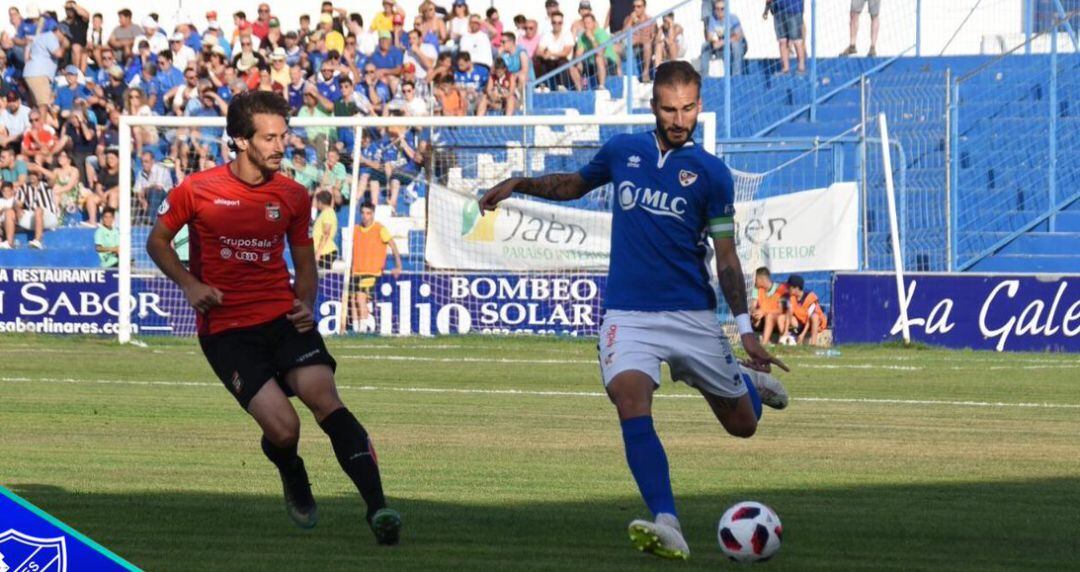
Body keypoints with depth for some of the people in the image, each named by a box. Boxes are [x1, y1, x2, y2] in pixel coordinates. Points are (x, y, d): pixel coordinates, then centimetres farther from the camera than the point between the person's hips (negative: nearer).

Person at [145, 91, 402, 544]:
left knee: (324, 397, -25)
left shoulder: (293, 196, 6)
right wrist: (189, 284, -6)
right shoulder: (197, 191, -3)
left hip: (283, 319, 3)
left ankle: (377, 507, -29)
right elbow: (157, 242, 11)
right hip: (226, 329, -2)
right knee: (283, 428, -20)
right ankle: (295, 485, 17)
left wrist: (306, 304, -2)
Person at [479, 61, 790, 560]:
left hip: (692, 314, -1)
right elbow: (575, 184, 27)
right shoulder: (622, 151, 6)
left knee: (743, 425, 9)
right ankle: (667, 527, -32)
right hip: (628, 314, 1)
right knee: (632, 406, -27)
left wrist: (745, 329, -8)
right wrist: (520, 184, 12)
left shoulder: (711, 173, -2)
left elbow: (726, 256, 0)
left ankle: (750, 383, 47)